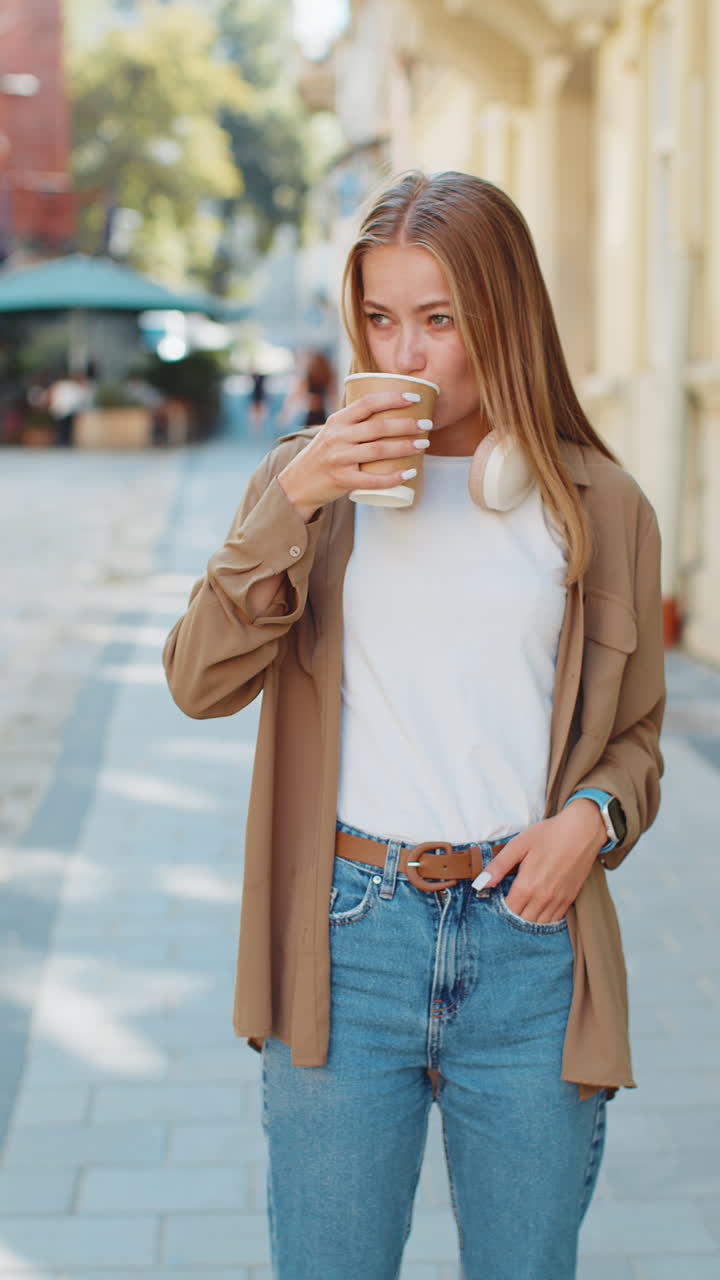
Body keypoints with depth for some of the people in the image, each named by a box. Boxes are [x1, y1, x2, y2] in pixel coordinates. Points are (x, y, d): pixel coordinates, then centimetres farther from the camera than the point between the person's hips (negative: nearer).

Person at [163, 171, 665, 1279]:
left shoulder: (598, 506, 5)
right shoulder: (315, 479, 5)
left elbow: (634, 736, 13)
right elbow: (200, 682, -5)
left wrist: (594, 815, -8)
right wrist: (291, 504, -14)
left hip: (529, 936, 1)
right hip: (348, 935, 0)